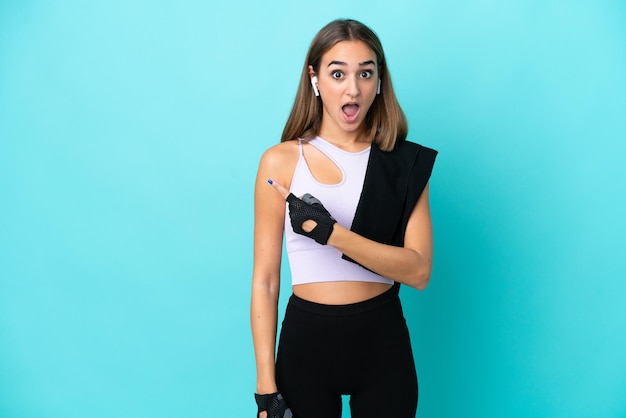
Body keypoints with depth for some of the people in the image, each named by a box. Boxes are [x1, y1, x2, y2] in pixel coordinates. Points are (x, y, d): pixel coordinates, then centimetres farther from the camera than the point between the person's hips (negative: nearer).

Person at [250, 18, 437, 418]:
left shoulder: (404, 163, -1)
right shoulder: (282, 161, -5)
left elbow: (419, 270, -11)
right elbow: (264, 280, -5)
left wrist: (331, 233, -23)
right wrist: (266, 385, -7)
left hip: (383, 341, 1)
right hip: (307, 339, -1)